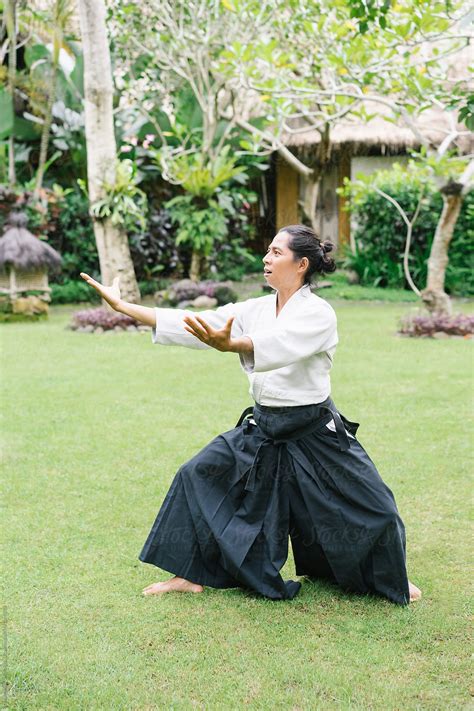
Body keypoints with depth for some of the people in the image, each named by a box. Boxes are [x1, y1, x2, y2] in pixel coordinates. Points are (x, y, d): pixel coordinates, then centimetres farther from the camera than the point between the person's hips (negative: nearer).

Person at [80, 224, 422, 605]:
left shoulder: (318, 314, -17)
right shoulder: (256, 309, 3)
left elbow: (279, 343, -38)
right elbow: (196, 324, -1)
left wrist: (228, 344, -58)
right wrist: (122, 306, -7)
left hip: (315, 434, -6)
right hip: (263, 428, 6)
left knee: (372, 508, -4)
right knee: (199, 476, -1)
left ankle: (393, 577, 28)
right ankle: (192, 575, 12)